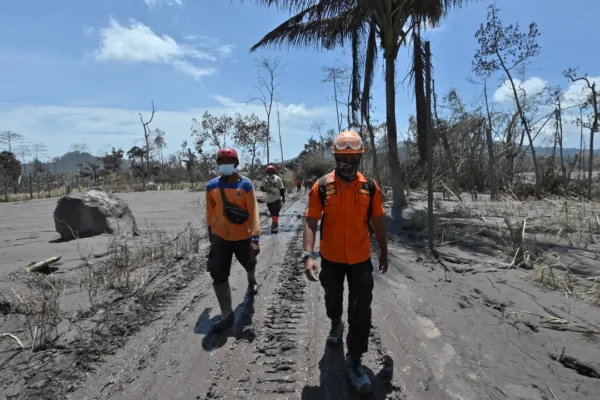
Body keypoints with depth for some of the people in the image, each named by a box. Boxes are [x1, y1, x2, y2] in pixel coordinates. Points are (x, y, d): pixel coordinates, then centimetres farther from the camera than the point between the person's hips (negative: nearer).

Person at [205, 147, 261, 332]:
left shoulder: (245, 184, -14)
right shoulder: (211, 186, -5)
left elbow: (253, 212, -18)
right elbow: (210, 211, 8)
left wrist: (255, 238, -25)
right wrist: (210, 232, 18)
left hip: (243, 237, -1)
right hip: (220, 238, 2)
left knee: (249, 264, 23)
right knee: (218, 275, -6)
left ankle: (252, 282, 59)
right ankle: (227, 315, 6)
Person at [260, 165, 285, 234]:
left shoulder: (278, 179, -3)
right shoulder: (265, 179, 2)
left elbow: (282, 189, 4)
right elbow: (261, 188, -1)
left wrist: (283, 197, 6)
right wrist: (266, 190, -21)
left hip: (276, 199, -3)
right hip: (268, 199, 3)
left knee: (275, 213, -9)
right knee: (272, 214, 11)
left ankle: (274, 226, -7)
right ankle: (276, 225, 26)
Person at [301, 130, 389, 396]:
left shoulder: (370, 187, -5)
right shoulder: (321, 187, -11)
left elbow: (378, 222, 4)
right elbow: (311, 223, -12)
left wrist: (384, 253, 11)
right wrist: (308, 255, -23)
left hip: (361, 259, 0)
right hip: (331, 259, 0)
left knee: (361, 312, 1)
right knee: (333, 299, 24)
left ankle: (354, 361, 17)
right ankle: (336, 324, 56)